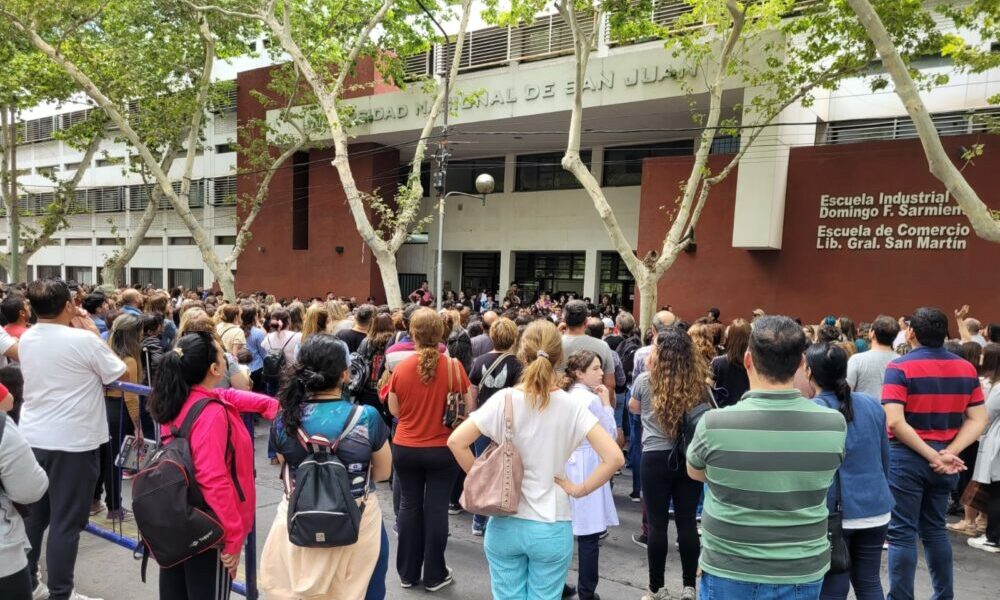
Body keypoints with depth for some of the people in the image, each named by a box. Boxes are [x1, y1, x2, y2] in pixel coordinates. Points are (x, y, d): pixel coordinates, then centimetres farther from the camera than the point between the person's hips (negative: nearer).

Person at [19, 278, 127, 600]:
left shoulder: (26, 339, 3)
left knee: (33, 514, 19)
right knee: (66, 521, 3)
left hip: (32, 438, 7)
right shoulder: (84, 339, -18)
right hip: (73, 442, -7)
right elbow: (121, 374, -7)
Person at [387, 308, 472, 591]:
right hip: (442, 449, -1)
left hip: (405, 448, 2)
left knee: (409, 506, 14)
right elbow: (468, 409, -4)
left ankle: (408, 573, 26)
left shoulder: (401, 368, -9)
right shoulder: (453, 366, -13)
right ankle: (434, 575, 19)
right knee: (436, 508, 8)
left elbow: (394, 410, 2)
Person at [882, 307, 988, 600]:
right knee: (935, 529, 20)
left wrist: (933, 456, -16)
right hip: (945, 460, 6)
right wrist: (949, 452, -8)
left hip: (907, 457, -5)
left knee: (902, 533, 2)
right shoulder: (966, 369, 4)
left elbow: (895, 422, -22)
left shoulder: (899, 367, -13)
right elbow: (978, 420, 1)